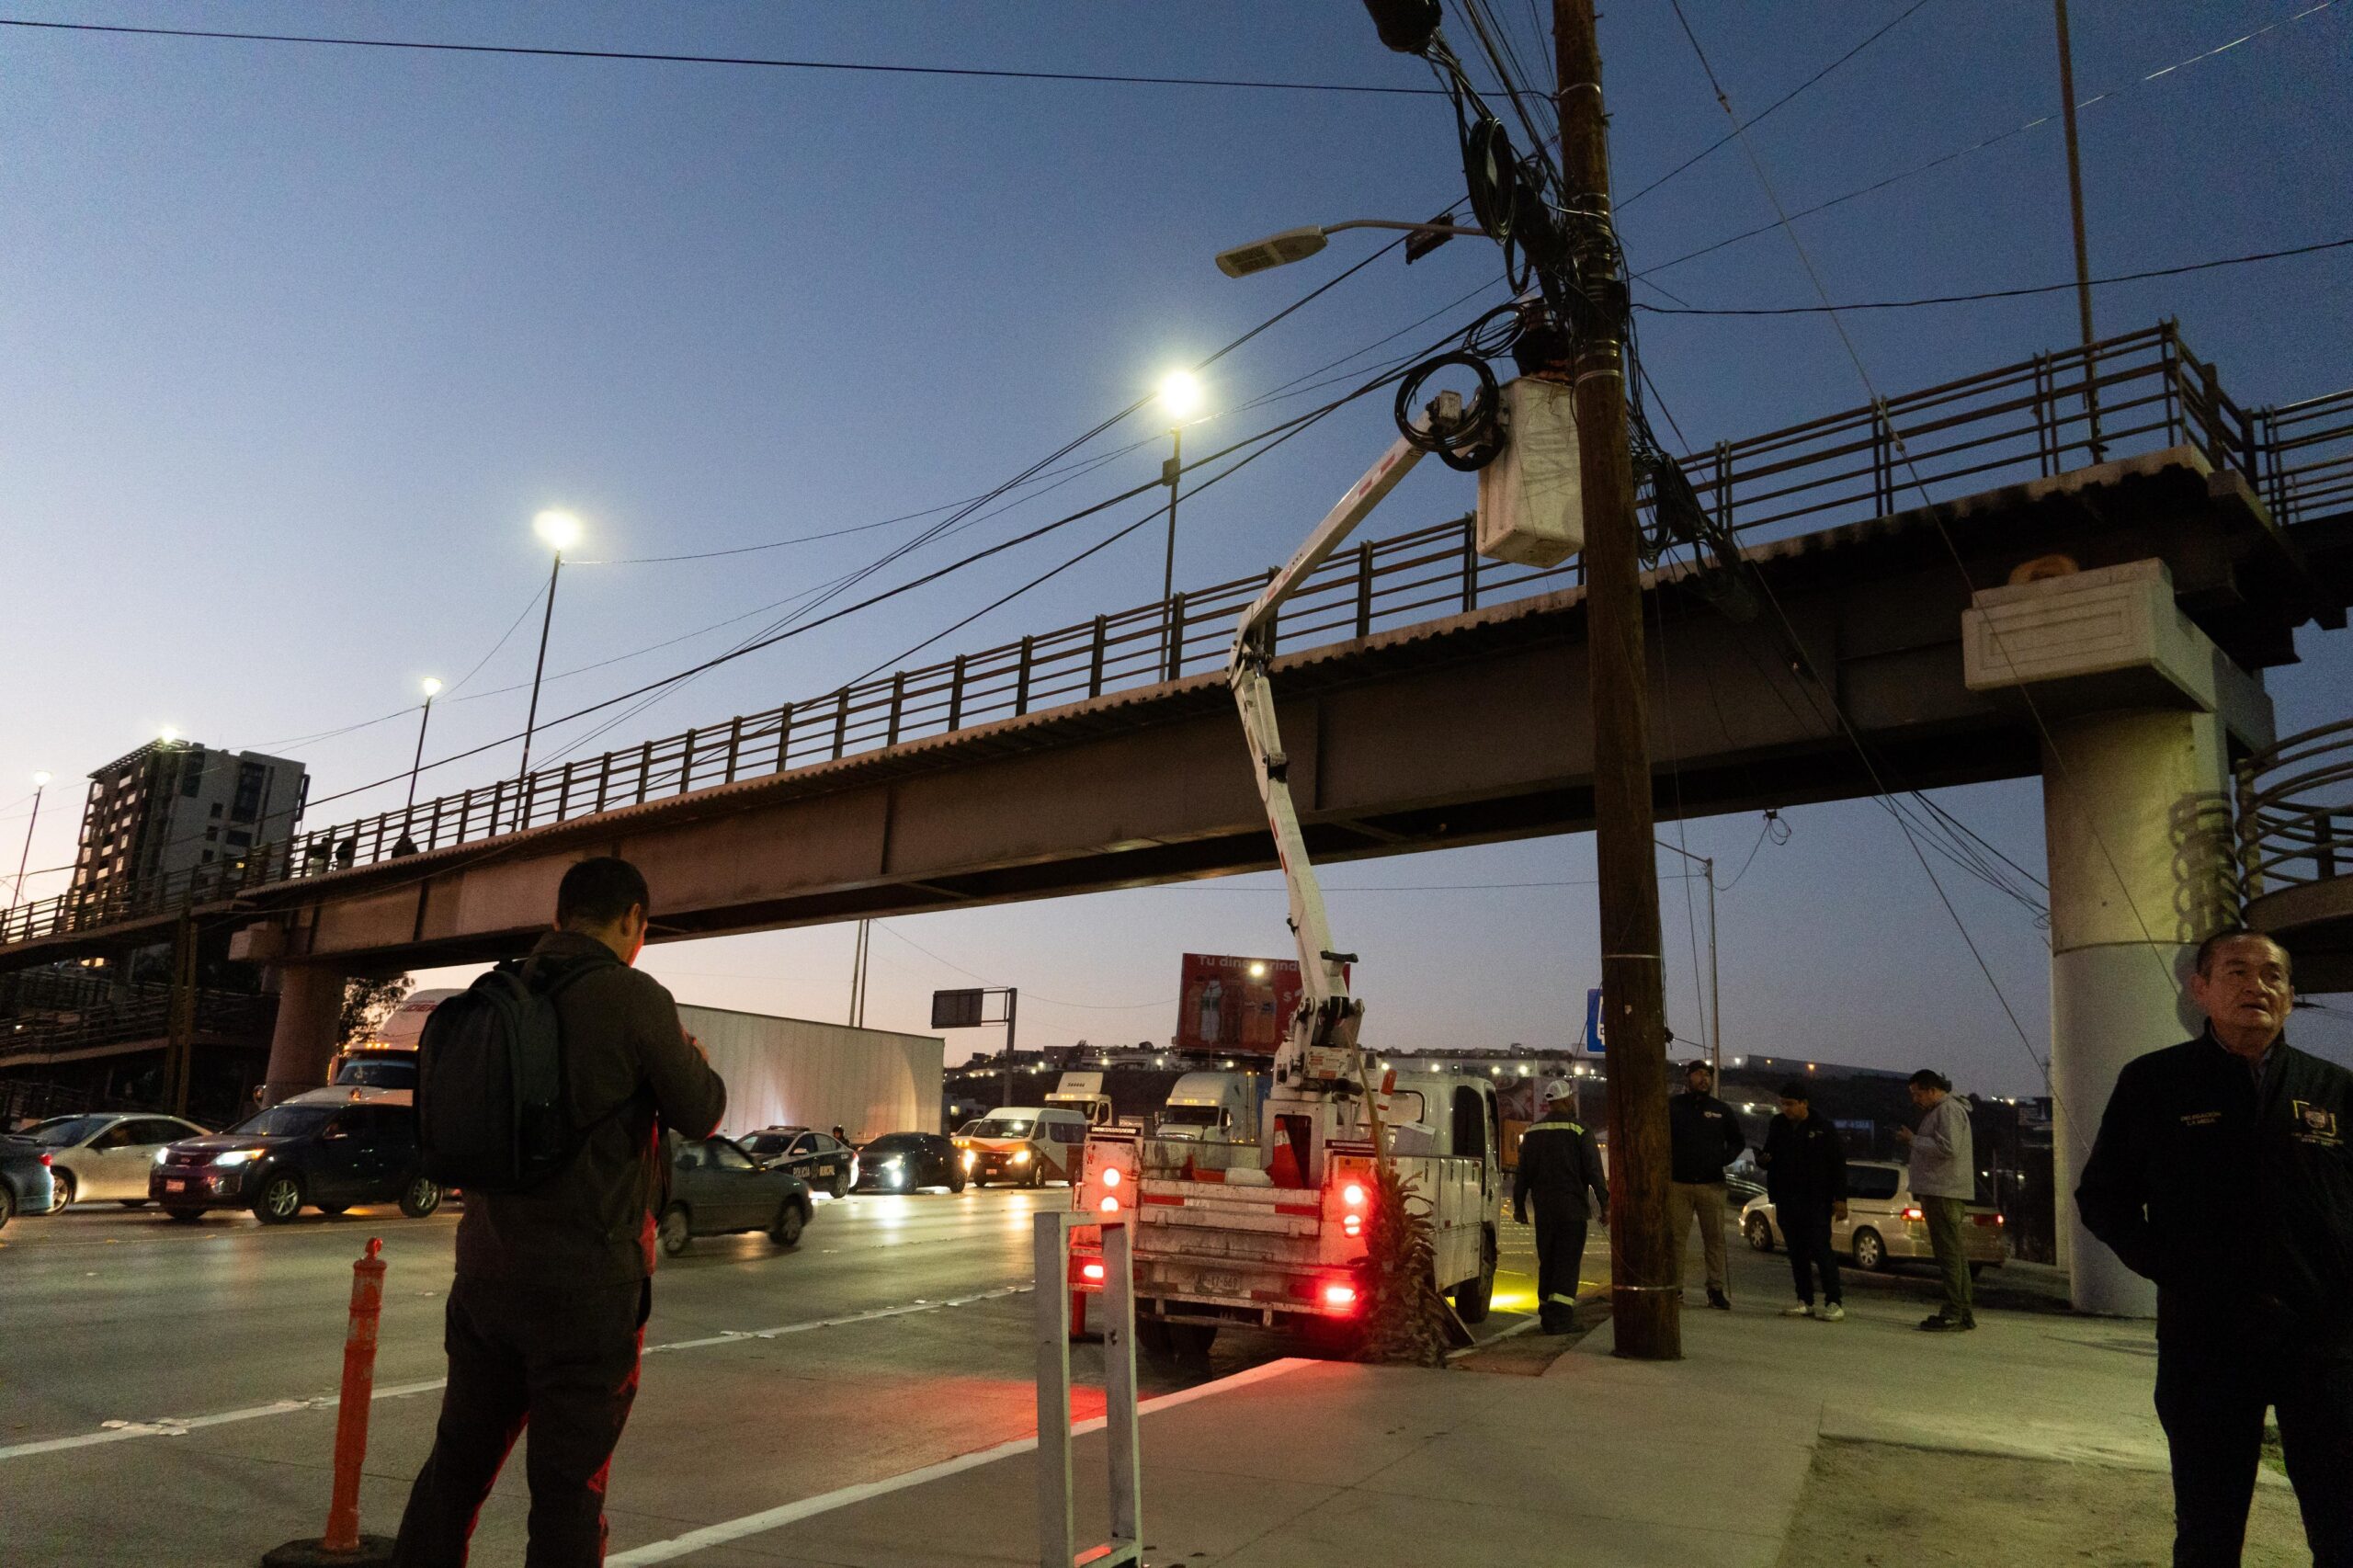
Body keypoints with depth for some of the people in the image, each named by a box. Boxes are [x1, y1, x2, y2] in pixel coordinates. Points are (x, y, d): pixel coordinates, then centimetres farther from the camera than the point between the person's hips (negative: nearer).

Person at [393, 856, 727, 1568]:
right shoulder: (634, 998, -14)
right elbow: (700, 1115, -6)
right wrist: (693, 1059, 15)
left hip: (486, 1269, 6)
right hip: (586, 1283, -6)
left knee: (457, 1460, 18)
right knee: (569, 1486, 4)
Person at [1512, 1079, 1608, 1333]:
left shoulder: (1533, 1132, 9)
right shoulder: (1579, 1130, -8)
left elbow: (1523, 1173, 12)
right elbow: (1594, 1171, -10)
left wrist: (1519, 1205, 19)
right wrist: (1605, 1203, -5)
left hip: (1543, 1208, 5)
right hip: (1572, 1207, -5)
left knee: (1547, 1262, 14)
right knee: (1567, 1263, -3)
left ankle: (1546, 1314, 18)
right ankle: (1560, 1316, -10)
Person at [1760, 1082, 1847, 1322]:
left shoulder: (1823, 1129, -5)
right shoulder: (1778, 1126, 9)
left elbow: (1838, 1165, -4)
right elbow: (1770, 1154, 19)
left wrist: (1840, 1198, -9)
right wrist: (1763, 1159, -6)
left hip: (1816, 1201, -5)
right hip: (1787, 1201, 5)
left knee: (1820, 1248, -9)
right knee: (1797, 1252, 8)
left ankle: (1834, 1301, -2)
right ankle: (1805, 1301, 14)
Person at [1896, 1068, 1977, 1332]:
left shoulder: (1949, 1110, -10)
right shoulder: (1937, 1111, 22)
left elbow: (1947, 1148, -21)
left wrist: (1913, 1140, -13)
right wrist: (1912, 1140, 14)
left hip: (1945, 1193, -11)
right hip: (1938, 1192, 11)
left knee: (1949, 1253, -10)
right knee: (1953, 1253, 12)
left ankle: (1954, 1314, -10)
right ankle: (1963, 1311, 16)